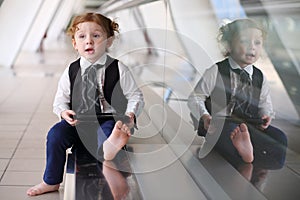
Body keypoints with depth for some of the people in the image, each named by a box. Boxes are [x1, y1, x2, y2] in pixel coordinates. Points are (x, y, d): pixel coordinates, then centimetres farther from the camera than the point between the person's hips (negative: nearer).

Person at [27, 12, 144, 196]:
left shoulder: (118, 69, -4)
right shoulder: (71, 71, 3)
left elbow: (136, 96, 0)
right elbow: (61, 99, 11)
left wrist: (130, 115, -20)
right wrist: (64, 112, -11)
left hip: (108, 119, -2)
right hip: (79, 120, 3)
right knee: (56, 134, -19)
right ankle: (51, 182, -5)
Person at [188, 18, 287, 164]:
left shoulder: (260, 78, 10)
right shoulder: (215, 72, -3)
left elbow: (264, 103, 21)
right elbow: (195, 98, -2)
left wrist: (266, 115, -3)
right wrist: (204, 116, -21)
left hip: (249, 125, 5)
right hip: (218, 124, -4)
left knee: (280, 138, -21)